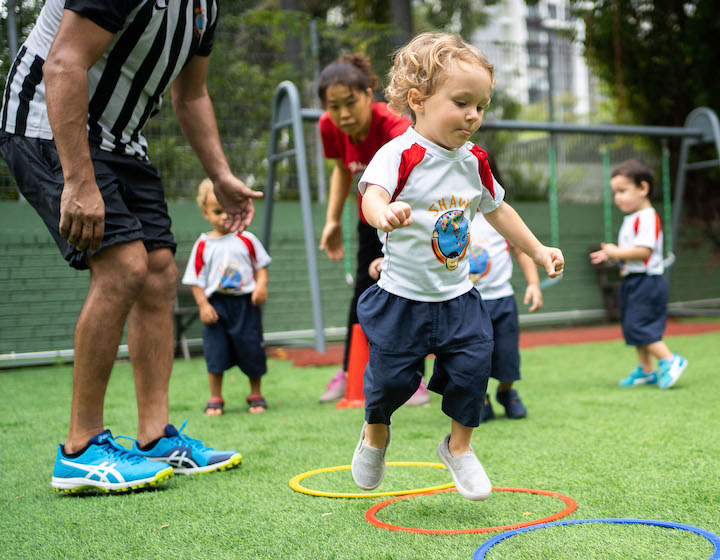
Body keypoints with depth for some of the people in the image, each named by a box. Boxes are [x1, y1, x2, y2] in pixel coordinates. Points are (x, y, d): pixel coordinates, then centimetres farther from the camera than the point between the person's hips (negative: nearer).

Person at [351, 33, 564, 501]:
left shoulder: (474, 161, 3)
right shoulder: (400, 155, -19)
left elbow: (497, 210, 19)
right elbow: (371, 193, -38)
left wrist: (538, 251, 20)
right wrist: (385, 213, -62)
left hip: (458, 297, 5)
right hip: (402, 298, -5)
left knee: (472, 369, 2)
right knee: (391, 377, 4)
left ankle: (459, 445, 26)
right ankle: (375, 433, 36)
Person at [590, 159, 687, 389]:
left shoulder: (647, 217, -16)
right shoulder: (630, 219, 16)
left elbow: (644, 251, -25)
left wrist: (617, 252, -18)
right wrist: (610, 255, 9)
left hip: (646, 281, -10)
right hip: (632, 281, 10)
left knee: (638, 325, -14)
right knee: (633, 326, 13)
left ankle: (669, 360, -8)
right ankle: (646, 370, 21)